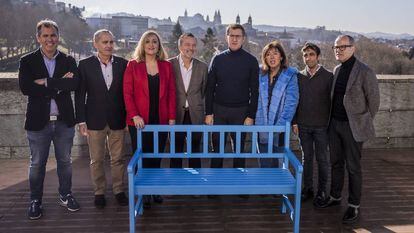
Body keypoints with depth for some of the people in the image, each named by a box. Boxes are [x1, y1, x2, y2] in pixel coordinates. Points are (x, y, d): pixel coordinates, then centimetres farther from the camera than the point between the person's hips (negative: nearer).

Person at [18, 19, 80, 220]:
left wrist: (46, 82, -17)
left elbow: (74, 83, -13)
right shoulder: (27, 61, 0)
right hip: (38, 121, -1)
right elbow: (25, 88, -16)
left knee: (65, 161, 14)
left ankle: (65, 195, 31)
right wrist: (59, 85, -17)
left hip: (64, 121, 2)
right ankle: (35, 201, 26)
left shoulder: (68, 61, 4)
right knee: (37, 164, 10)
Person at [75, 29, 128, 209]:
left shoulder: (123, 64, 1)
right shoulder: (85, 65, -2)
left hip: (117, 120, 1)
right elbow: (80, 95, -1)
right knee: (96, 160, 9)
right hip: (95, 120, -1)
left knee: (118, 158, 9)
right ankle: (99, 192, 24)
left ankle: (119, 190, 24)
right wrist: (81, 121, -5)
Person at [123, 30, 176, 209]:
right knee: (141, 158, 2)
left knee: (156, 157, 8)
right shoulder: (133, 65, 2)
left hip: (161, 120, 2)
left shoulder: (167, 66, 8)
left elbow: (171, 93, 6)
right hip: (139, 121, -2)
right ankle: (143, 194, 15)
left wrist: (172, 117, -1)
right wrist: (134, 115, -13)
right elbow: (127, 93, -2)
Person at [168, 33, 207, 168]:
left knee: (195, 150, 9)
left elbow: (203, 90, 10)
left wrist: (195, 105, 7)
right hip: (176, 114, -1)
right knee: (176, 150, 9)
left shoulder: (202, 67, 3)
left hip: (195, 115, 1)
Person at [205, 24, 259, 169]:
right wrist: (208, 112, 0)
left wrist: (251, 116, -6)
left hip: (241, 111, -1)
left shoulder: (251, 61, 0)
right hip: (219, 110, 2)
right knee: (217, 148, 8)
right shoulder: (218, 59, 4)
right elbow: (210, 88, 6)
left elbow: (254, 91, 0)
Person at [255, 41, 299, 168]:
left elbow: (291, 102, -8)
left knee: (272, 161, 4)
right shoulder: (261, 74, 7)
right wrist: (253, 118, -2)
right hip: (262, 125, 3)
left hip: (279, 128, -3)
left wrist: (281, 125, -15)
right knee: (264, 161, 6)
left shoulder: (290, 76, -3)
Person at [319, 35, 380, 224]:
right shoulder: (337, 70, 8)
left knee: (353, 167, 3)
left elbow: (373, 101, -5)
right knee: (336, 163, 16)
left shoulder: (365, 72, -12)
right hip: (335, 124, 6)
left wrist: (364, 124, 3)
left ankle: (354, 207, 15)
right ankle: (335, 197, 31)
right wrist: (332, 119, 13)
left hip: (353, 127, -6)